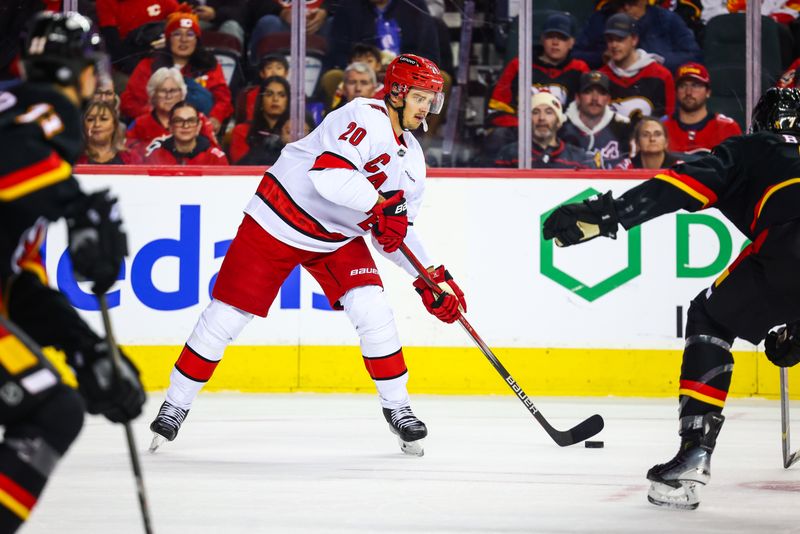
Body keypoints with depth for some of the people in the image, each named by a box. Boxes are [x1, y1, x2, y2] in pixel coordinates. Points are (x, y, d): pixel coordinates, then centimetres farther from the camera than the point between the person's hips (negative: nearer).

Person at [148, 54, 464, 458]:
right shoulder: (364, 118, -21)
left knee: (372, 311, -11)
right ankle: (176, 404, 11)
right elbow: (329, 173, -36)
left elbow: (396, 231, 10)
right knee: (227, 314, -3)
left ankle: (396, 407, 3)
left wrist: (432, 279, 0)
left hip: (338, 239, 7)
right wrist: (381, 202, -32)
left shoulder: (411, 158, 5)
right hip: (278, 222, -7)